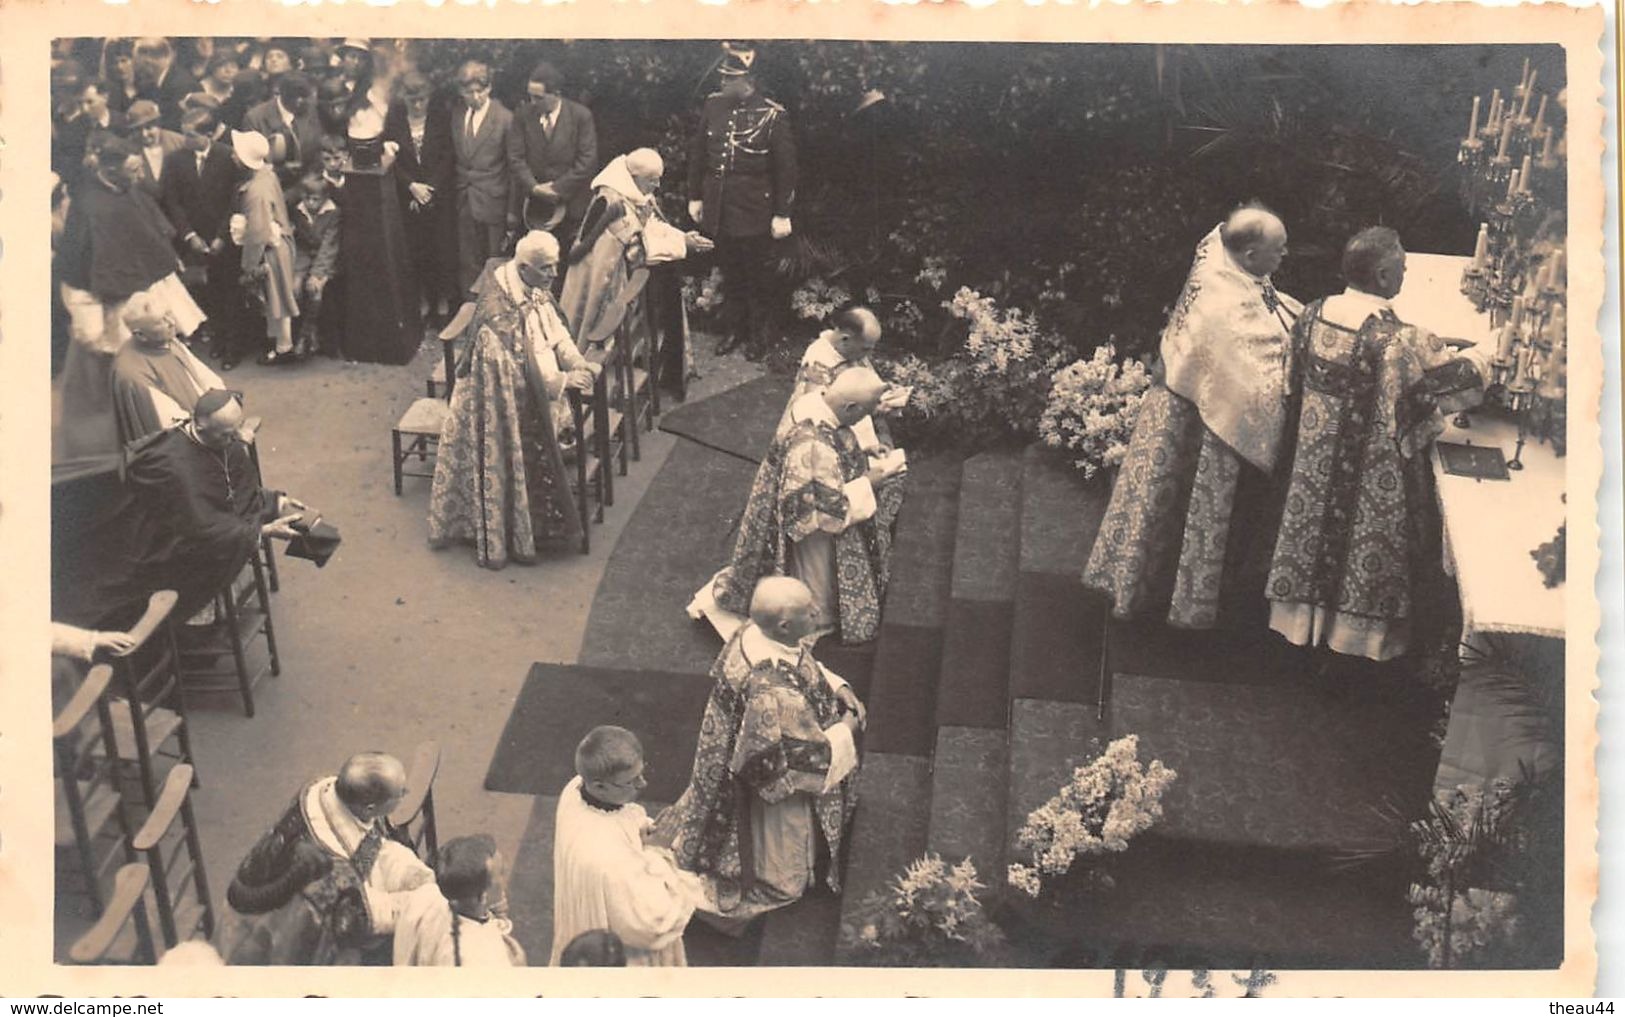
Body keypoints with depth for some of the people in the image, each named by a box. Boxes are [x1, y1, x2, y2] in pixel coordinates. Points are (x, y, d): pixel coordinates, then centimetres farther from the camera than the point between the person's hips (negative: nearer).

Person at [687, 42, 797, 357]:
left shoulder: (773, 115, -12)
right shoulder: (713, 105, 0)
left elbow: (786, 168, -8)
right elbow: (697, 153, 10)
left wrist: (782, 214, -8)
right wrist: (695, 197, 11)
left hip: (754, 212, -4)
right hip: (718, 210, 4)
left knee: (757, 274, 9)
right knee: (730, 273, 16)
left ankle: (760, 331, 26)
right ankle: (736, 328, 31)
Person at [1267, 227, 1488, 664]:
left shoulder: (1313, 316, -10)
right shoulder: (1399, 341, -27)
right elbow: (1461, 376, -15)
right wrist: (1488, 349, 6)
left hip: (1317, 459, 5)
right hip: (1376, 465, -5)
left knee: (1317, 528, 20)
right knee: (1372, 535, 14)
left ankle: (1309, 612, 36)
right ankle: (1367, 622, 29)